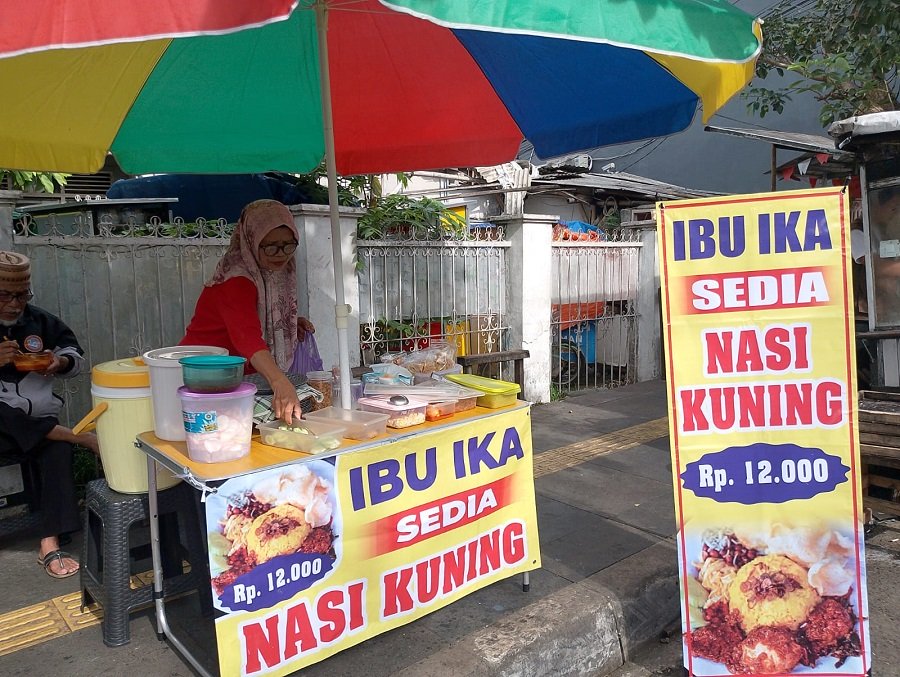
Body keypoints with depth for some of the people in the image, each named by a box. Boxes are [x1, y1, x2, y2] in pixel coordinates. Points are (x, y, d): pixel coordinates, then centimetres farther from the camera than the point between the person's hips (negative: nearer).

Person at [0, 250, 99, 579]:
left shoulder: (41, 321, 10)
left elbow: (76, 356, 20)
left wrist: (61, 362, -5)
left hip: (39, 422, 2)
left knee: (58, 450, -26)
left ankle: (50, 545, -25)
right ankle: (79, 436, -26)